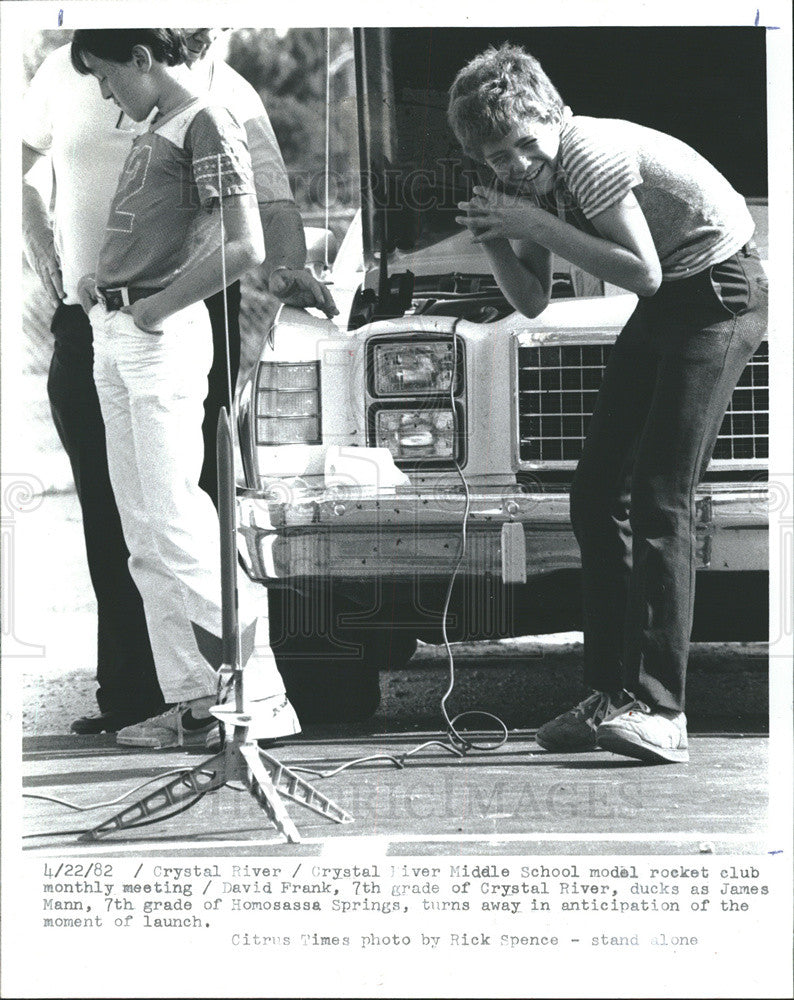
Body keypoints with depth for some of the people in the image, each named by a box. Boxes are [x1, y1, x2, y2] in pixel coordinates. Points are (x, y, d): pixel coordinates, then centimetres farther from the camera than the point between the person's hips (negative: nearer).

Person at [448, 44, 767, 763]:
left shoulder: (590, 152, -22)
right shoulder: (536, 179, 5)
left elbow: (642, 272, -27)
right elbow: (533, 302, 6)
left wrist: (539, 227, -25)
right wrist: (495, 240, -11)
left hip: (722, 290, -10)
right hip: (670, 303, 10)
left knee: (659, 498, -18)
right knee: (598, 495, 6)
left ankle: (658, 710, -23)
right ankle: (613, 696, 11)